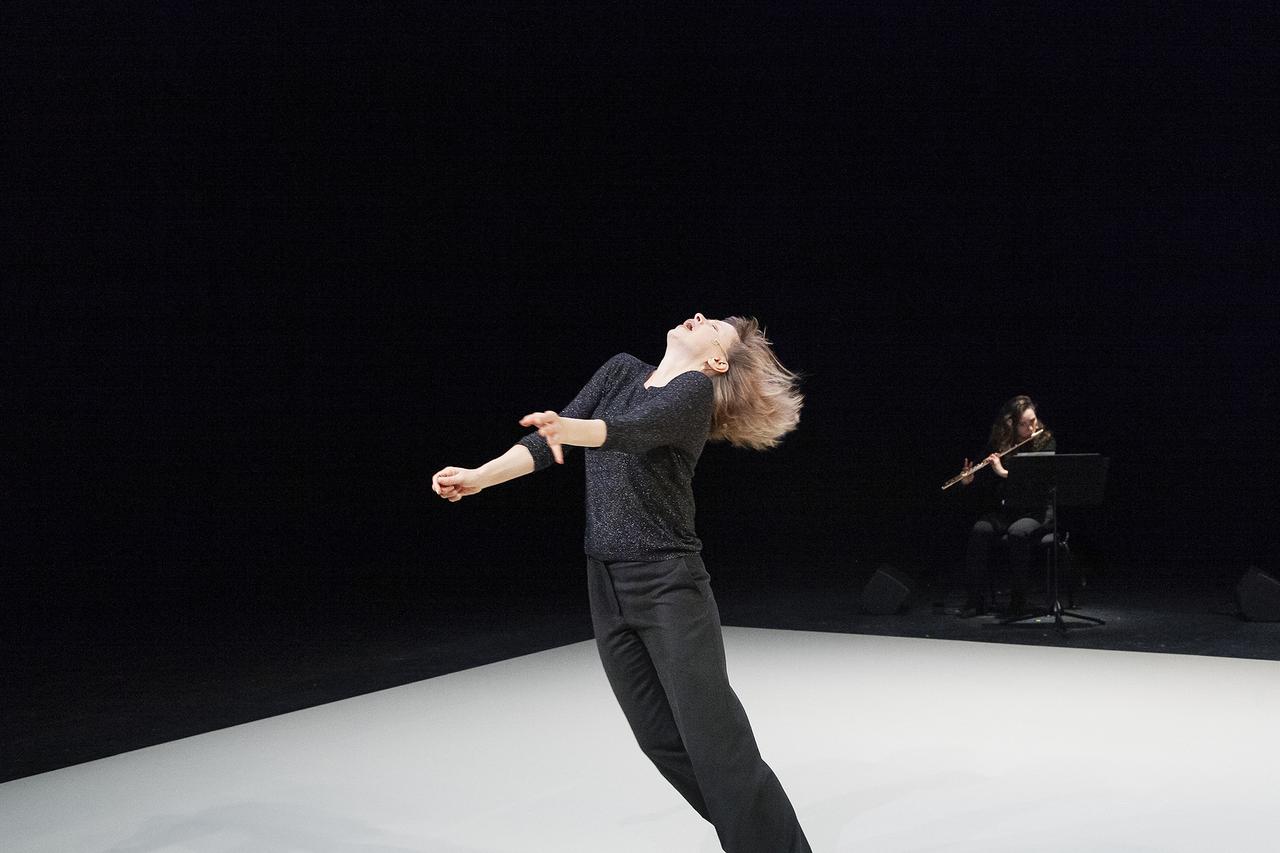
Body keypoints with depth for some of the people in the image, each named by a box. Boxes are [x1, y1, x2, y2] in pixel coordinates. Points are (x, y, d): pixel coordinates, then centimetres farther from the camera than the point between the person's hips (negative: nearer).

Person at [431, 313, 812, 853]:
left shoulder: (695, 391, -8)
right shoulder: (621, 371, 12)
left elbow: (635, 430, -28)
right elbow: (549, 442, 10)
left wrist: (570, 429, -47)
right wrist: (479, 478, 0)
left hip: (668, 582, -6)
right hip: (606, 584, 6)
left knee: (712, 737, -10)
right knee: (661, 739, 10)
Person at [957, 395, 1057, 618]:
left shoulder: (1046, 441, -5)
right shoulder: (998, 444, 4)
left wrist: (1003, 472, -27)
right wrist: (969, 480, -13)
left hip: (1037, 509, -3)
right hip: (1004, 509, 3)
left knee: (1017, 532, -35)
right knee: (980, 530, -27)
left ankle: (1018, 600, -22)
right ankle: (975, 600, -24)